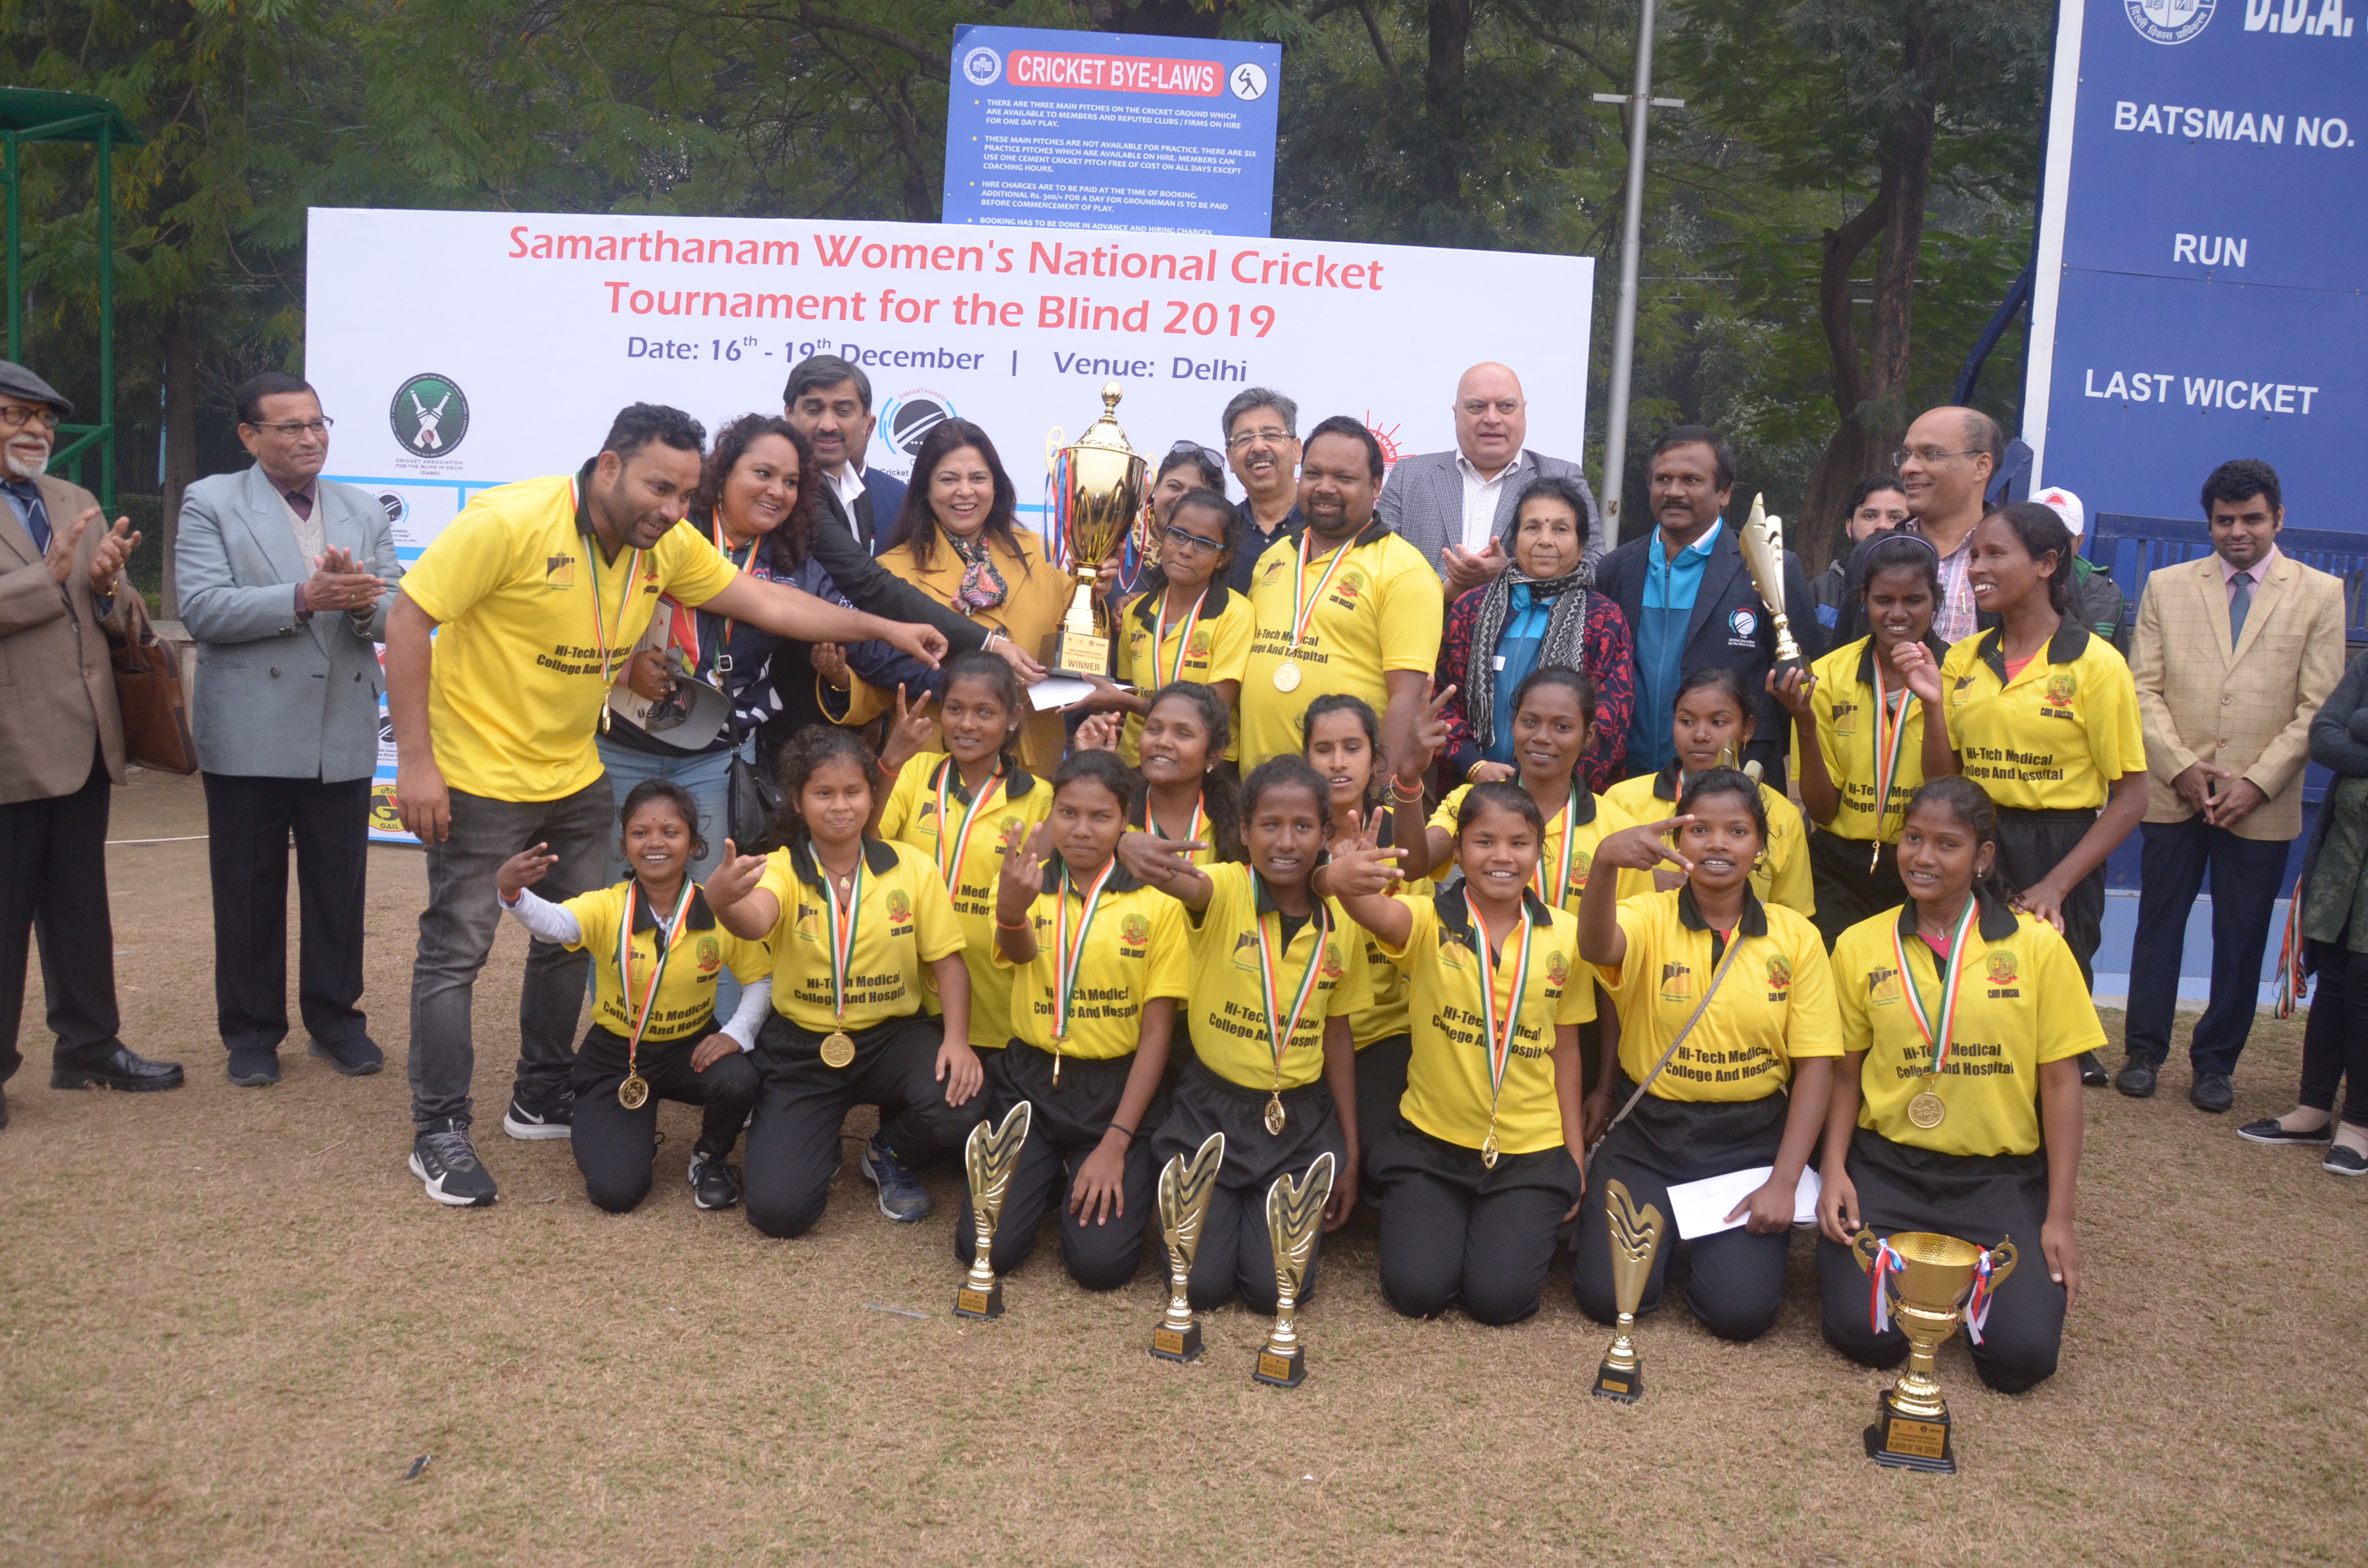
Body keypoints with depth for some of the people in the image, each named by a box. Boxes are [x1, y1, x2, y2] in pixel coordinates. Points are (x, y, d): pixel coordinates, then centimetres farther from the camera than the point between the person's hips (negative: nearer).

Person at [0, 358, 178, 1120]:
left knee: (81, 909, 15)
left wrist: (108, 586, -8)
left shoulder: (78, 505, 14)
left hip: (82, 743, 7)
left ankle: (87, 1047, 25)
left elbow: (123, 619, 12)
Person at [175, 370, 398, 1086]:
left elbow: (398, 614, 5)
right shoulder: (210, 503, 0)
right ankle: (251, 1032, 19)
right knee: (249, 891, 6)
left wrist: (363, 602, -18)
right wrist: (304, 598, -22)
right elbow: (201, 608, -12)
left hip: (342, 735, 3)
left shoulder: (364, 512, 12)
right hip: (249, 737, -3)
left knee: (339, 887, 9)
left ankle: (335, 1018, 24)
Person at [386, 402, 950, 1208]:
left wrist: (885, 629, -5)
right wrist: (415, 760, -23)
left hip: (575, 776, 7)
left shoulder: (668, 546, -3)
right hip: (478, 776, -7)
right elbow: (408, 618, -21)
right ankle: (440, 1131, 13)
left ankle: (542, 1098, 33)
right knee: (456, 949, 0)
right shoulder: (511, 522, -23)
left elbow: (764, 602, 2)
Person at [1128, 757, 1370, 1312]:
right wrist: (1166, 871, -65)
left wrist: (1351, 1152, 8)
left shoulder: (1339, 925, -3)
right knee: (1200, 1285, -7)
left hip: (1299, 1121, 2)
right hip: (1211, 1109, -2)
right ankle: (1206, 1205, 26)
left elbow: (1337, 1037, 6)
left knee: (1275, 1289, -7)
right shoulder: (1225, 892, -14)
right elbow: (1192, 887, -40)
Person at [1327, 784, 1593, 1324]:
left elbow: (1565, 1049, 6)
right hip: (1432, 1140, -1)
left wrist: (1576, 1157, 8)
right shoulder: (1429, 921, -9)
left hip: (1531, 1149, 1)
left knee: (1499, 1298, -10)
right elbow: (1377, 913, -34)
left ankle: (1524, 1224, 23)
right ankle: (1433, 1218, 23)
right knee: (1418, 1290, -10)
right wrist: (1346, 879, -58)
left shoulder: (1564, 934, -2)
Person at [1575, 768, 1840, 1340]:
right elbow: (1596, 947, -33)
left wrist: (1783, 1182, -10)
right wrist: (1605, 861, -54)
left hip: (1750, 1138, 1)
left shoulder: (1795, 935, -2)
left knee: (1742, 1310, -13)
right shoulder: (1649, 918, -8)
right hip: (1647, 1131, 0)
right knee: (1605, 1295, -12)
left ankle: (1717, 1234, 21)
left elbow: (1816, 1064, -2)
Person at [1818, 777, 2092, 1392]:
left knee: (2022, 1353, -16)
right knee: (1864, 1331, -20)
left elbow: (2060, 1081, 0)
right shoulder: (1860, 946, 3)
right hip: (1887, 1166, 0)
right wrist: (1834, 1171, -4)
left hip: (2002, 1176, 0)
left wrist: (2060, 1215, -3)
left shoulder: (2036, 944, -2)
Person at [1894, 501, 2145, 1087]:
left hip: (2058, 852, -4)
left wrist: (2055, 885, -15)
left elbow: (2130, 798, -7)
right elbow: (1941, 783, 7)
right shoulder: (1962, 659, 7)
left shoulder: (2096, 663, -7)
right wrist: (1934, 704, -8)